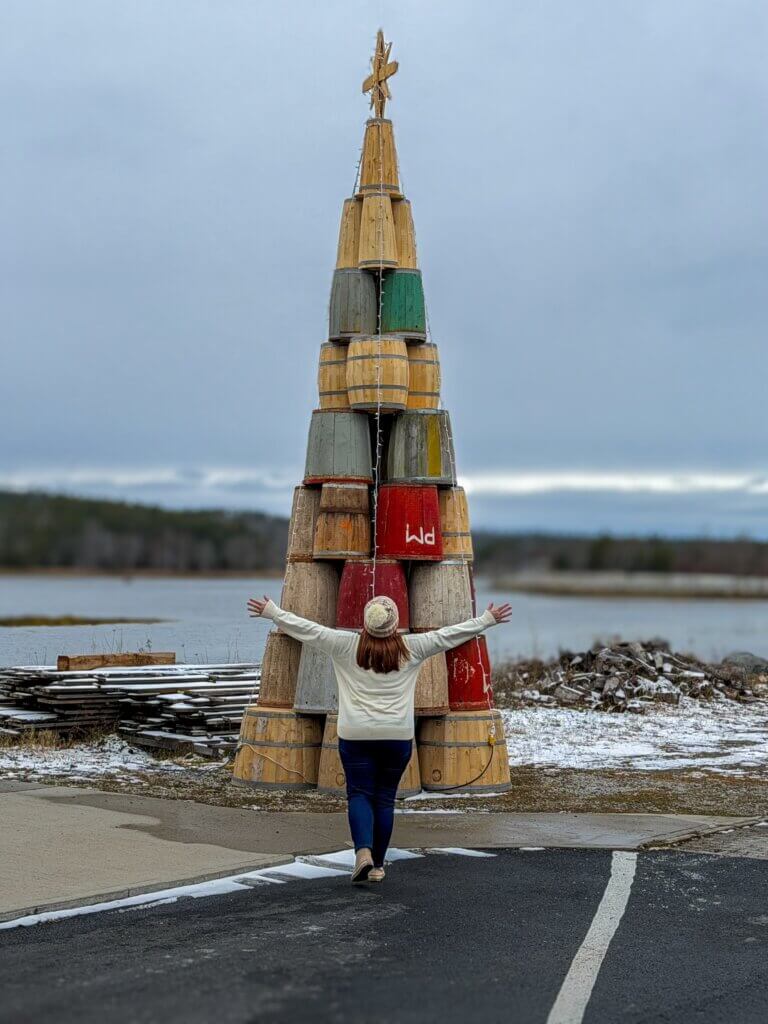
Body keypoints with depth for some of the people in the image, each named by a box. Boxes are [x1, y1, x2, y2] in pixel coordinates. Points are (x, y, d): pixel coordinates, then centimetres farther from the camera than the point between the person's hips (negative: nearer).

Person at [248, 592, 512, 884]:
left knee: (359, 794, 4)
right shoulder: (412, 649, -1)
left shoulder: (345, 646, -3)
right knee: (385, 798, 9)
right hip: (398, 736, 1)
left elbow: (305, 628, 3)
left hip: (355, 736, -1)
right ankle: (377, 865, 13)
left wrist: (271, 611, 15)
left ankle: (363, 851, -18)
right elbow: (449, 634, 7)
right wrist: (487, 620, 18)